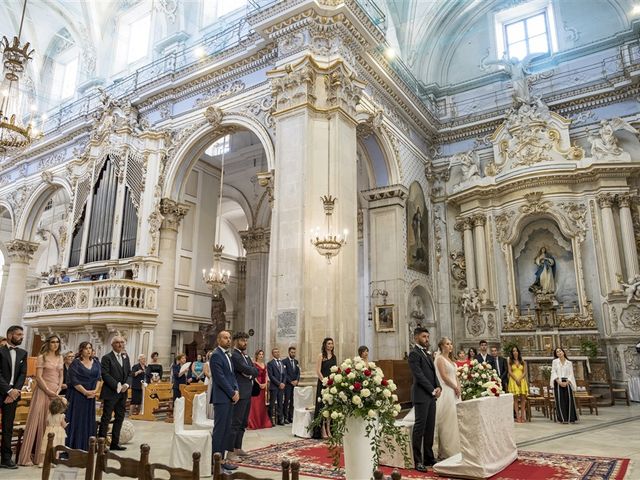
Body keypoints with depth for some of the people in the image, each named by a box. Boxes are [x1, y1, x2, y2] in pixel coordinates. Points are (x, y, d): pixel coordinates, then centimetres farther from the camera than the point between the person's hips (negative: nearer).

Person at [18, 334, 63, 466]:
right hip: (43, 392, -5)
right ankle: (26, 456, 2)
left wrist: (58, 390, -1)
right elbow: (38, 377, -9)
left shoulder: (60, 358, 12)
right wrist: (48, 391, -13)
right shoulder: (42, 357, -3)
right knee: (37, 421, -5)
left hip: (55, 393, 5)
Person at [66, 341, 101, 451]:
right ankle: (73, 446, 7)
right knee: (76, 420, -1)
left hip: (91, 396, 5)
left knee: (88, 420, 8)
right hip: (77, 395, -4)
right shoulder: (75, 363, -6)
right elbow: (73, 380, -12)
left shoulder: (96, 362, 8)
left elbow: (99, 378, 7)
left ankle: (86, 446, 16)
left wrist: (95, 391, -9)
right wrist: (85, 392, -16)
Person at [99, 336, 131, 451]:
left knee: (120, 418, 10)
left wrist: (126, 384, -6)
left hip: (122, 393, 6)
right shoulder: (107, 358, -6)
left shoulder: (126, 357, 13)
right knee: (106, 418, -1)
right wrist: (117, 386, -17)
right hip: (110, 393, -6)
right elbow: (105, 375, -13)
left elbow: (129, 374, 12)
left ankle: (115, 443, 18)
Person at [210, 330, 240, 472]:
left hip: (229, 397, 9)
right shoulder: (216, 355, -12)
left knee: (226, 429, 11)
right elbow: (220, 378, -17)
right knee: (219, 429, -4)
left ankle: (221, 458, 17)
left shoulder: (227, 355, 16)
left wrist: (236, 390, 1)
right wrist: (232, 393, -13)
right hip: (221, 398, -9)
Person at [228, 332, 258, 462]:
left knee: (243, 423, 15)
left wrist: (250, 373, -7)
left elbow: (256, 371, 11)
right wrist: (253, 370, 0)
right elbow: (247, 370, -20)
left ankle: (238, 448, 24)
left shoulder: (246, 356, 17)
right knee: (235, 423, -6)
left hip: (247, 393, 10)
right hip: (240, 394, -10)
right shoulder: (234, 355, -13)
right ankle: (231, 452, -1)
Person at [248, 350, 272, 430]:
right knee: (255, 404, -6)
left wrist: (265, 384, -4)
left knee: (262, 405, 10)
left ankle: (263, 422, 16)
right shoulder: (254, 364, -5)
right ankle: (254, 423, -1)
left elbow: (266, 376, 12)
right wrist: (259, 384, -16)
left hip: (264, 386, 6)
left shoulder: (264, 365, 15)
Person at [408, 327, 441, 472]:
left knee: (430, 428, 11)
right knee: (420, 427, -4)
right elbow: (419, 375, -16)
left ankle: (429, 458, 20)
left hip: (431, 395, 8)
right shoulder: (414, 354, -10)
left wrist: (438, 387, 2)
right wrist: (433, 390, -12)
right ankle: (418, 461, 3)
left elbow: (433, 372, 18)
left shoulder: (427, 353, 17)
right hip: (421, 395, -8)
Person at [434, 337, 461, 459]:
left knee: (455, 420, 10)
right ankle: (447, 451, 3)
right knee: (447, 421, -5)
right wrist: (456, 388, -9)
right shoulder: (440, 359, -8)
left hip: (454, 392, 8)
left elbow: (455, 376, 16)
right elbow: (444, 376, -15)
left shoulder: (451, 360, 16)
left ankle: (455, 449, 18)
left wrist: (458, 388, 1)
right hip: (446, 392, -8)